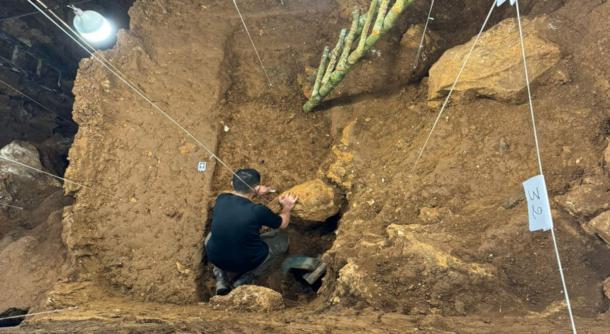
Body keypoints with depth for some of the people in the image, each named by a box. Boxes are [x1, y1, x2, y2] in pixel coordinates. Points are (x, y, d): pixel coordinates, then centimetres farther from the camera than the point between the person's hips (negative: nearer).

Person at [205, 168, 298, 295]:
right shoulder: (258, 211, -22)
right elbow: (283, 224, -1)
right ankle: (244, 281, 7)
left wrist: (255, 193, 22)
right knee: (282, 239, 15)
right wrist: (287, 207, 16)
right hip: (246, 263, -4)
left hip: (215, 259, 4)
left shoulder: (221, 199, -11)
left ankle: (221, 279, 16)